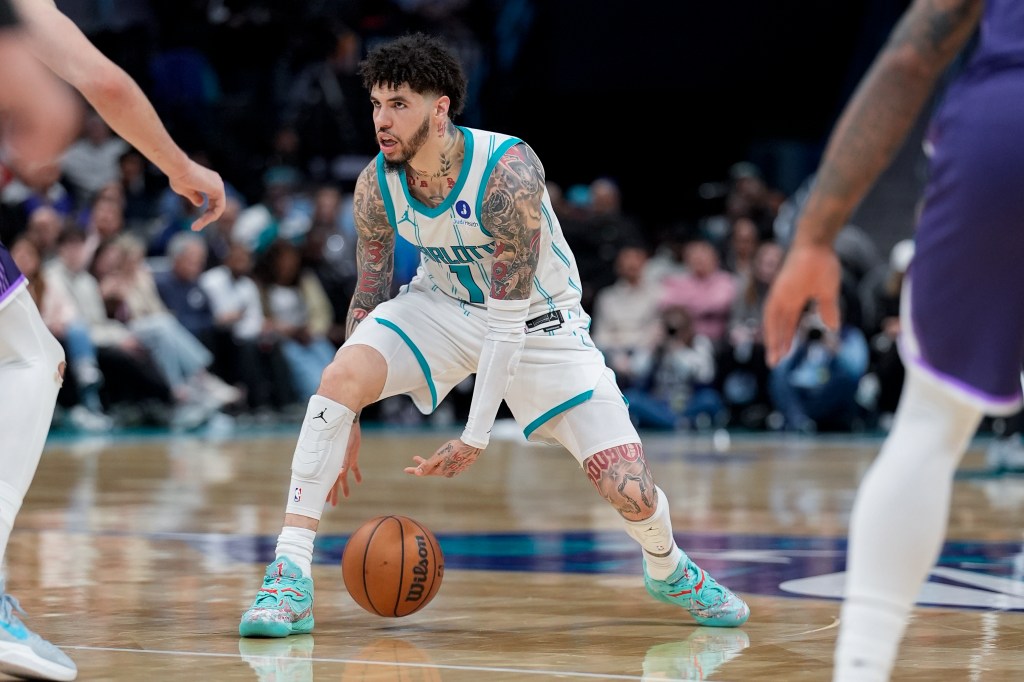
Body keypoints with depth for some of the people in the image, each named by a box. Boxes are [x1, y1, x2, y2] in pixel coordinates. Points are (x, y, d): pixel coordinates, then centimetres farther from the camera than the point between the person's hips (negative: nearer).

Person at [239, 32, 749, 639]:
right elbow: (370, 296, -2)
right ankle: (289, 580, -24)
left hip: (538, 319, -3)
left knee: (632, 494, -13)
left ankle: (669, 569, 26)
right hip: (442, 304, 3)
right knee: (342, 376, -27)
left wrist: (477, 438, -29)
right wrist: (349, 426, -1)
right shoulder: (377, 185, -16)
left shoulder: (509, 172, -32)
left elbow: (508, 318, -29)